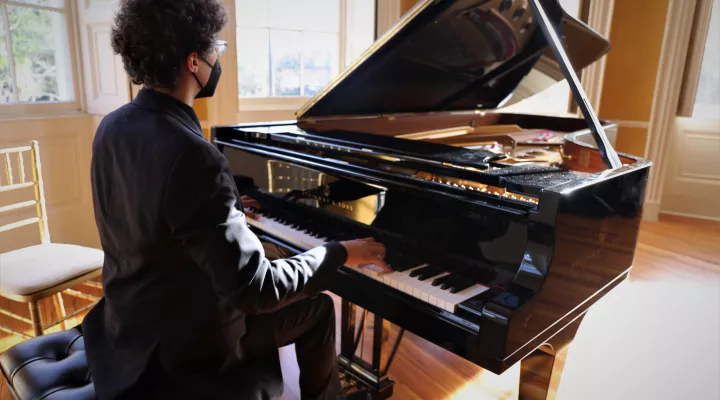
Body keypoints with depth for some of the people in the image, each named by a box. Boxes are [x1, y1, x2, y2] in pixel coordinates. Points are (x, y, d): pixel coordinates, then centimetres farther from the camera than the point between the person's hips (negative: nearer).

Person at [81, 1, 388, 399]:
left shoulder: (113, 128, -4)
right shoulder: (191, 156, -32)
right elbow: (254, 289, -31)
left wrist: (229, 211, 25)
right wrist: (340, 253, -17)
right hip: (180, 345, -8)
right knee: (318, 308, 13)